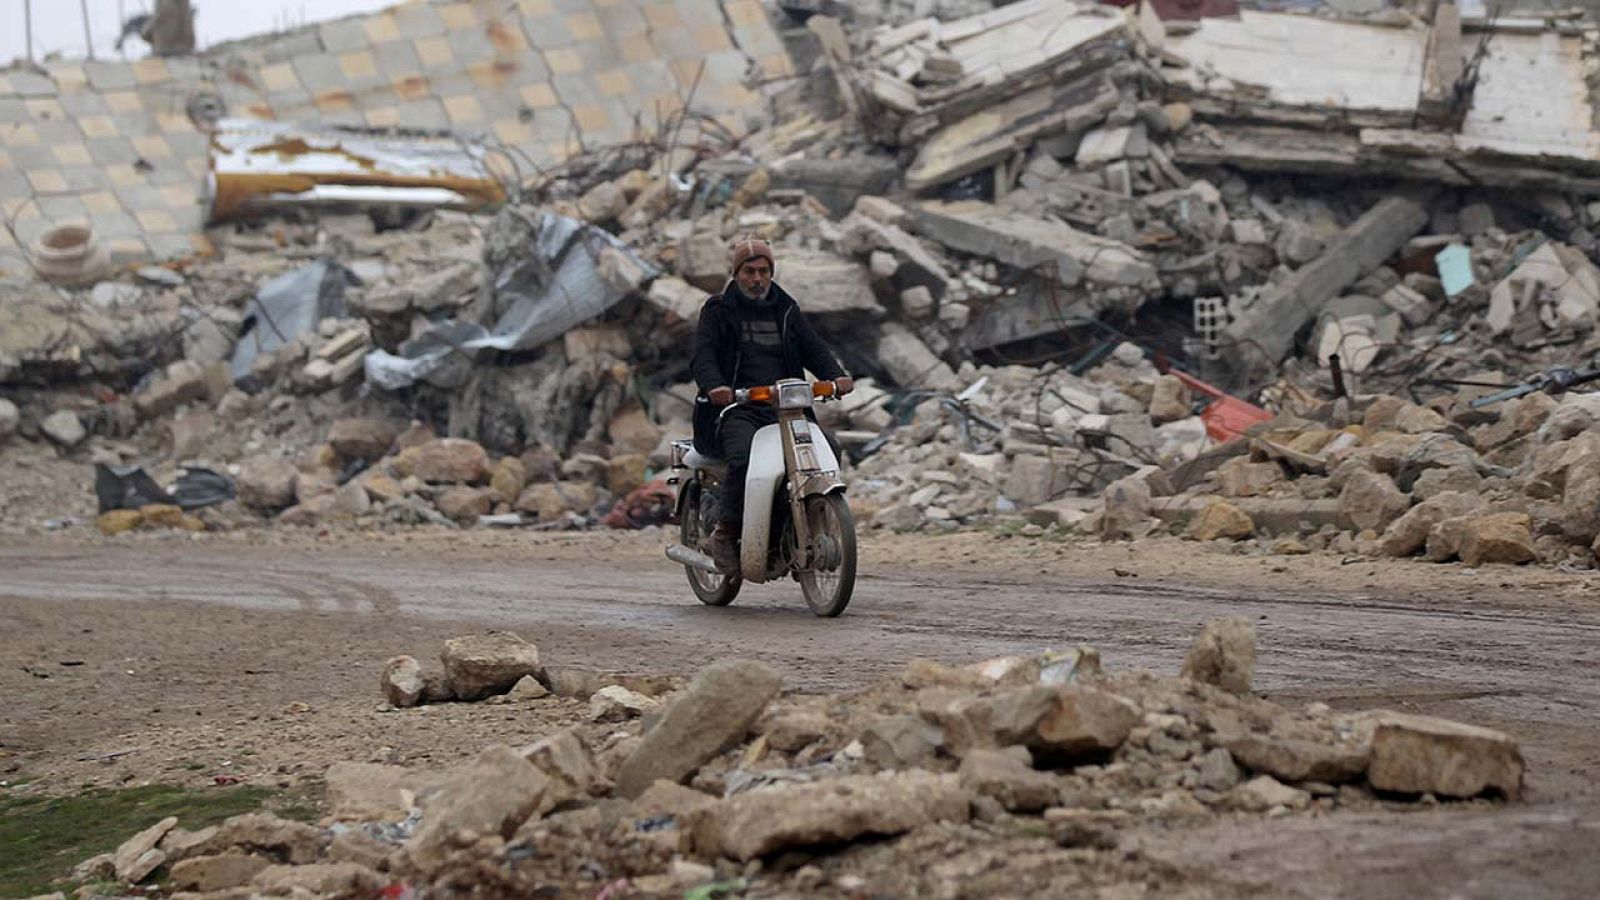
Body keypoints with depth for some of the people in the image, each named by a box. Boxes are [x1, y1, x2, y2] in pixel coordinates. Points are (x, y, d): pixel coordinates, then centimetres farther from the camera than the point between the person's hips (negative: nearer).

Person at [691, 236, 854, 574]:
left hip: (784, 407, 5)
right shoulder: (718, 310, 9)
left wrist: (836, 376, -9)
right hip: (735, 409, -5)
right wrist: (714, 386, -28)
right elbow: (704, 355, -6)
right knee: (745, 457, -35)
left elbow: (813, 348, 13)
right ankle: (725, 534, -22)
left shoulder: (786, 310, 22)